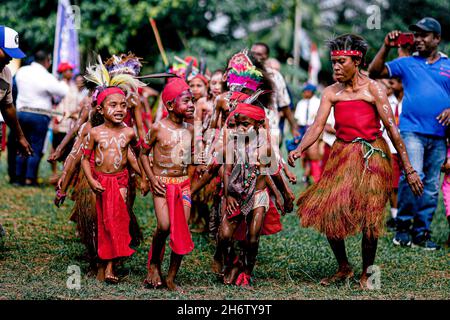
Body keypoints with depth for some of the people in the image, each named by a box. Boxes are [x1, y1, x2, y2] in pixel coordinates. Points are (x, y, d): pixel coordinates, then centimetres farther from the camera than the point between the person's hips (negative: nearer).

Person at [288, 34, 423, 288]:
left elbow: (392, 129, -9)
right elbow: (317, 127, -4)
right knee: (327, 213, 0)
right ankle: (344, 268, 21)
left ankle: (366, 273, 16)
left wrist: (409, 169, -10)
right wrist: (299, 150, -24)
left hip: (371, 156, -4)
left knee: (368, 218, -4)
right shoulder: (331, 93, 5)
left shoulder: (373, 89, -7)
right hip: (341, 155, 4)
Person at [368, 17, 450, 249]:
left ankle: (422, 232, 14)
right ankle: (403, 227, -8)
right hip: (412, 131, -3)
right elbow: (374, 73, 2)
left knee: (431, 186, 6)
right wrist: (386, 47, -7)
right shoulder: (406, 63, 10)